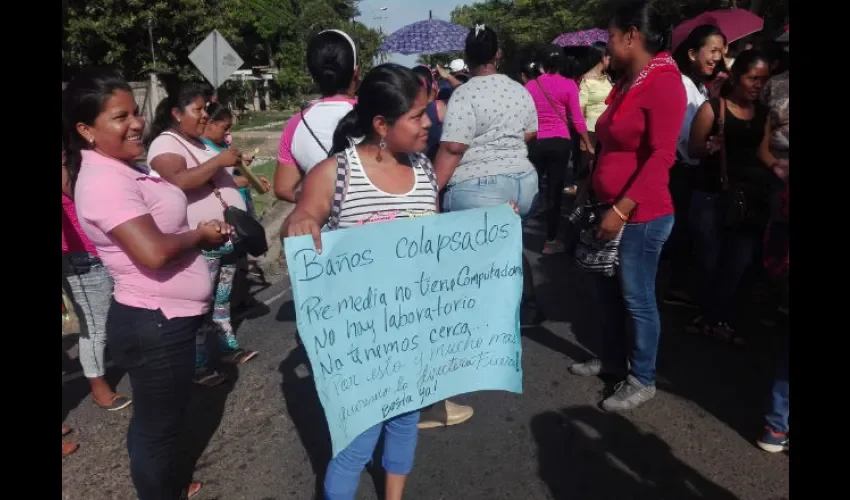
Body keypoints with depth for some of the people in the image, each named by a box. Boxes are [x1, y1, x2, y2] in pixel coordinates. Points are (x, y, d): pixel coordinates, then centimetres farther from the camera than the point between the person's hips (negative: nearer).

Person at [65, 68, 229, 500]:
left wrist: (202, 231, -1)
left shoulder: (124, 168, 8)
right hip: (154, 324, -10)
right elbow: (153, 252, -33)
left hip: (165, 317, 10)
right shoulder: (104, 181, -23)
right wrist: (200, 235, -15)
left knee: (158, 420, 26)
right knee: (157, 425, 8)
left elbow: (162, 227, 18)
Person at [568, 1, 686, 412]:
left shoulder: (663, 83, -14)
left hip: (641, 215, -9)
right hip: (613, 209, 9)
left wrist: (622, 209, -25)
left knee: (636, 298, 2)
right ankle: (612, 359, 35)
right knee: (608, 290, 17)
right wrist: (597, 196, 15)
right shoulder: (627, 83, 14)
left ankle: (642, 380, 18)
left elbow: (661, 156, -21)